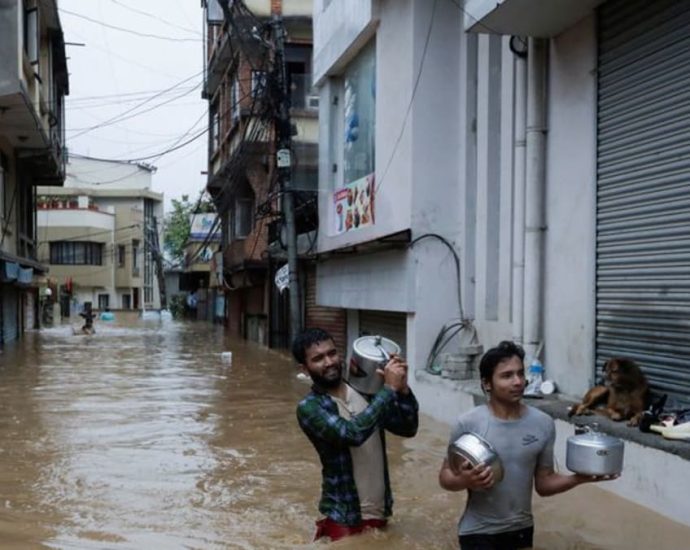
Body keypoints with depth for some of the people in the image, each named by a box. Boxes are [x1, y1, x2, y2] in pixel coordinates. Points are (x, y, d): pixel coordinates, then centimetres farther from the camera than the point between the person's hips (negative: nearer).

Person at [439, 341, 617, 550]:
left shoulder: (543, 424, -6)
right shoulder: (469, 424, -16)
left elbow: (544, 484, 0)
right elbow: (445, 476, -8)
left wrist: (578, 478, -17)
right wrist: (465, 480, -30)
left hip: (521, 530, 4)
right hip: (478, 532, -4)